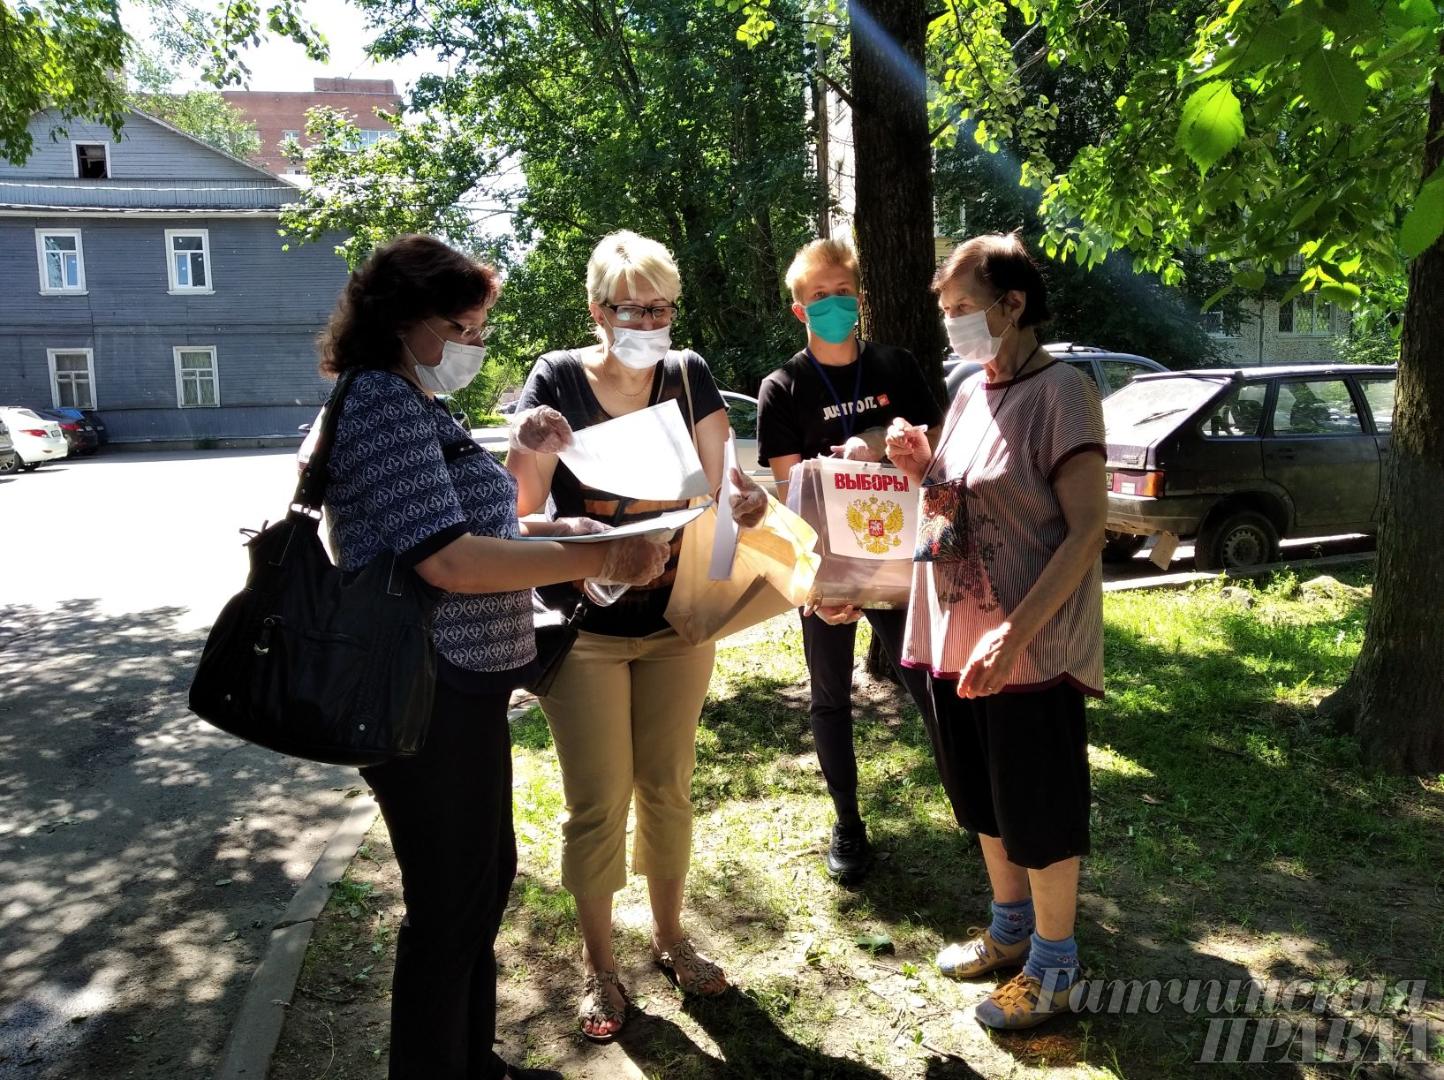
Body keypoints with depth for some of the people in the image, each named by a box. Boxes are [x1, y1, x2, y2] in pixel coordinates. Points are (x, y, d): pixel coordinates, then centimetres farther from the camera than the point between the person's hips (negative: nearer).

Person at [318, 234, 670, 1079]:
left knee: (488, 874, 21)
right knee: (450, 904, 5)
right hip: (426, 698, -10)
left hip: (463, 689, 10)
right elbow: (447, 560, -26)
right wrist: (597, 559, -21)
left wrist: (553, 531, 8)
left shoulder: (415, 402, 14)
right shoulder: (384, 405, -17)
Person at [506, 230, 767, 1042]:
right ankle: (600, 969, 23)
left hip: (677, 617, 3)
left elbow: (721, 484, -2)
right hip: (586, 625, -2)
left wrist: (746, 497, -25)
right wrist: (531, 450, -31)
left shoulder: (689, 375, 1)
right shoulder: (559, 377, -7)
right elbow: (522, 504, -9)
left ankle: (671, 937, 35)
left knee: (668, 787, 14)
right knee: (599, 801, 3)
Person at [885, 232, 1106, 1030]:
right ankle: (1010, 929, 41)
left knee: (1041, 816, 8)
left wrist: (1015, 636, -26)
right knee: (985, 803, 20)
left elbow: (1086, 531, -18)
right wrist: (919, 468, -2)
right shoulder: (969, 394, 10)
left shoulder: (1059, 393, -13)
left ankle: (1052, 967, 27)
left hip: (1030, 652, -7)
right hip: (956, 639, 8)